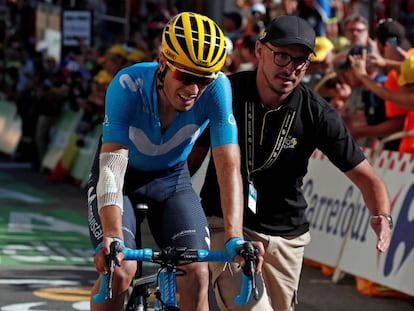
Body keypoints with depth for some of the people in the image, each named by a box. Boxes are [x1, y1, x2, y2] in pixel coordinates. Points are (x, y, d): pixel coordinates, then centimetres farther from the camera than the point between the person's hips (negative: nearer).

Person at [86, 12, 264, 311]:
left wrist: (234, 238, -45)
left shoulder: (217, 88, -29)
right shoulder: (128, 85, -33)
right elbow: (112, 164, -41)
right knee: (120, 269, -23)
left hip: (173, 179, 2)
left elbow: (229, 166, -32)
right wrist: (111, 237, -54)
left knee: (197, 271, -17)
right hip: (123, 177, -2)